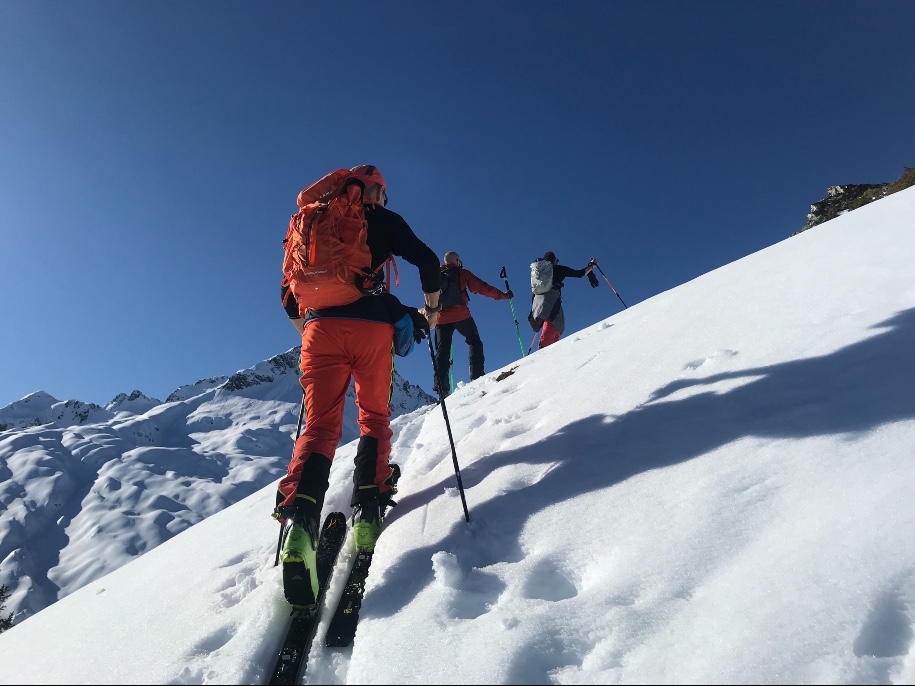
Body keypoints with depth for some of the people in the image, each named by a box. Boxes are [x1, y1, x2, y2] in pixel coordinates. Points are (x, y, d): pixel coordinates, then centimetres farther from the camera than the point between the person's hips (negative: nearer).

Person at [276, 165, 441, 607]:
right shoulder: (383, 221, 13)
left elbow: (289, 294, 22)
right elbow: (427, 261, 0)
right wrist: (430, 309, 12)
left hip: (321, 326, 3)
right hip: (371, 326, -2)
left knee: (320, 425, 0)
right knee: (374, 418, 11)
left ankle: (300, 514, -22)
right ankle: (368, 511, -2)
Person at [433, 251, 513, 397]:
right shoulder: (462, 273, 6)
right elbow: (482, 287, 2)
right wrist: (503, 295, 9)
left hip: (441, 318, 3)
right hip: (461, 316, -3)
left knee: (442, 352, 3)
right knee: (474, 342, 15)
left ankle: (441, 387, -8)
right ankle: (477, 376, 2)